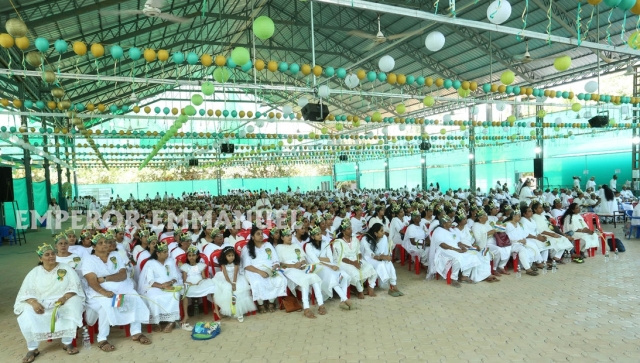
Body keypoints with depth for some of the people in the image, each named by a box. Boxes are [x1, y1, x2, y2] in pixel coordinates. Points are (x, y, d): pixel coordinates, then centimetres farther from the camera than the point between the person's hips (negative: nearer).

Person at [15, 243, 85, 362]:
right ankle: (32, 348, -11)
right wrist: (33, 302, -23)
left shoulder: (65, 268, 1)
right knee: (27, 315, -29)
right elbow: (26, 292, -1)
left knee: (73, 307, -33)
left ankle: (67, 343, -16)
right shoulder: (34, 272, 6)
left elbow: (75, 287, -5)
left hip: (63, 302, -1)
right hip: (40, 304, 2)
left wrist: (65, 297, -25)